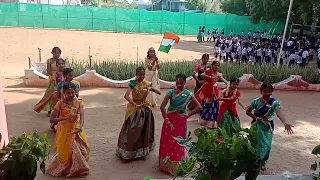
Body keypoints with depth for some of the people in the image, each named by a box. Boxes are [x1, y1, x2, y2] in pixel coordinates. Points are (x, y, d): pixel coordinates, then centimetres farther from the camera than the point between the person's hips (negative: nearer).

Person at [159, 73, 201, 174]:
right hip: (170, 119, 0)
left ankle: (176, 165, 24)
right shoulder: (171, 92, -7)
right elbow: (162, 106, -15)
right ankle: (166, 164, 23)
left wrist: (188, 115, -7)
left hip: (181, 121, 0)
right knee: (167, 141, 6)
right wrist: (167, 121, -17)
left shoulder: (188, 94, -5)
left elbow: (199, 106, -4)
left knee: (178, 143, 8)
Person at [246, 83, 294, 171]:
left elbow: (279, 113, -31)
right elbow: (248, 111, 1)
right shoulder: (256, 101, -9)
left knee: (267, 146, 3)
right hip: (257, 126, 0)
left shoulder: (274, 102, -14)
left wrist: (285, 123, -48)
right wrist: (255, 117, -16)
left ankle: (262, 163, 27)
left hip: (268, 127, 0)